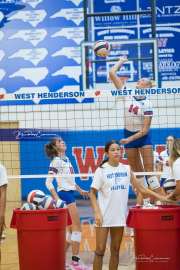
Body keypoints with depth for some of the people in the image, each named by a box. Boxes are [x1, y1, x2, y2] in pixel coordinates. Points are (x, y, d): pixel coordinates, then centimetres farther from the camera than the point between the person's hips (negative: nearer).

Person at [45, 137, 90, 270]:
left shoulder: (67, 159, 14)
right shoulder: (56, 161, -12)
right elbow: (48, 182, -16)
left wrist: (80, 190, 24)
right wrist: (57, 199, -23)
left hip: (70, 193, 9)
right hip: (64, 194, -9)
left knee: (71, 228, 12)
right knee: (77, 226, -9)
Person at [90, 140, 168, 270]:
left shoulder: (127, 169, 5)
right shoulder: (102, 170, -5)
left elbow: (140, 188, 10)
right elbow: (93, 193, -5)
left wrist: (160, 197, 2)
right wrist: (97, 213, -15)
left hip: (120, 215, 4)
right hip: (104, 215, -4)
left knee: (115, 250, 9)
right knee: (100, 250, -2)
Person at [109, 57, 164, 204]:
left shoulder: (147, 104, -13)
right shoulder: (127, 95, -3)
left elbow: (145, 130, -15)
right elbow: (112, 73, -5)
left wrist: (130, 139, -20)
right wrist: (121, 61, 4)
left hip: (143, 136, -4)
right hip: (128, 134, 4)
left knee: (149, 169, -9)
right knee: (136, 170, 9)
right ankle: (141, 194, 17)